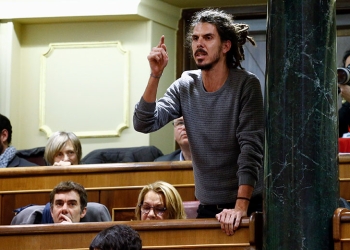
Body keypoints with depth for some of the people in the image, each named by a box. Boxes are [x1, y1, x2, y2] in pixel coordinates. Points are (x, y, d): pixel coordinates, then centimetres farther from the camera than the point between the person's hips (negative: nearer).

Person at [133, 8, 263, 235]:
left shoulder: (246, 85, -13)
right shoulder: (185, 86, 0)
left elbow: (251, 148, -19)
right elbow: (144, 124, -8)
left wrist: (241, 206, -27)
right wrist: (155, 75, -19)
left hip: (249, 204, -4)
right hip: (207, 207, 4)